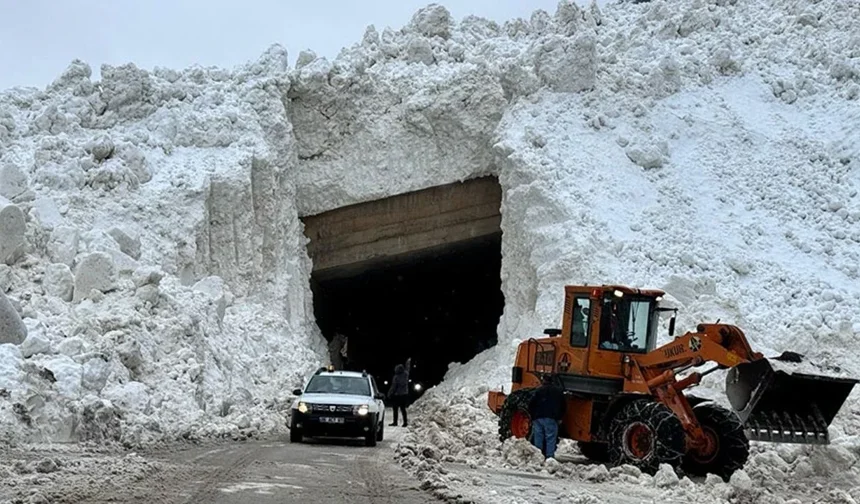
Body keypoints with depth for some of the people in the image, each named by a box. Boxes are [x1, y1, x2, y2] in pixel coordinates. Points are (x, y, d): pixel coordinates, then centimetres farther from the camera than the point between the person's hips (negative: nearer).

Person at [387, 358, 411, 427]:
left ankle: (395, 422, 4)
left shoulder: (396, 377, -18)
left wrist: (389, 394, -2)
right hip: (405, 395, 6)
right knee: (403, 409, 10)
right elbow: (407, 368, 20)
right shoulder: (405, 374, -1)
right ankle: (405, 422, 7)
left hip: (397, 395, -6)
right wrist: (408, 362, 38)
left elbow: (393, 387, -15)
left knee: (395, 409, 2)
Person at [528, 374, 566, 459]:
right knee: (550, 439, -2)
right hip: (552, 419, 0)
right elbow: (564, 405, 11)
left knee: (538, 438, 5)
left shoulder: (539, 390, 2)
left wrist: (532, 416, 10)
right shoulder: (559, 391, 8)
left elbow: (531, 404, -1)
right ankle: (550, 456, -9)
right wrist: (560, 418, 18)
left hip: (538, 418, 0)